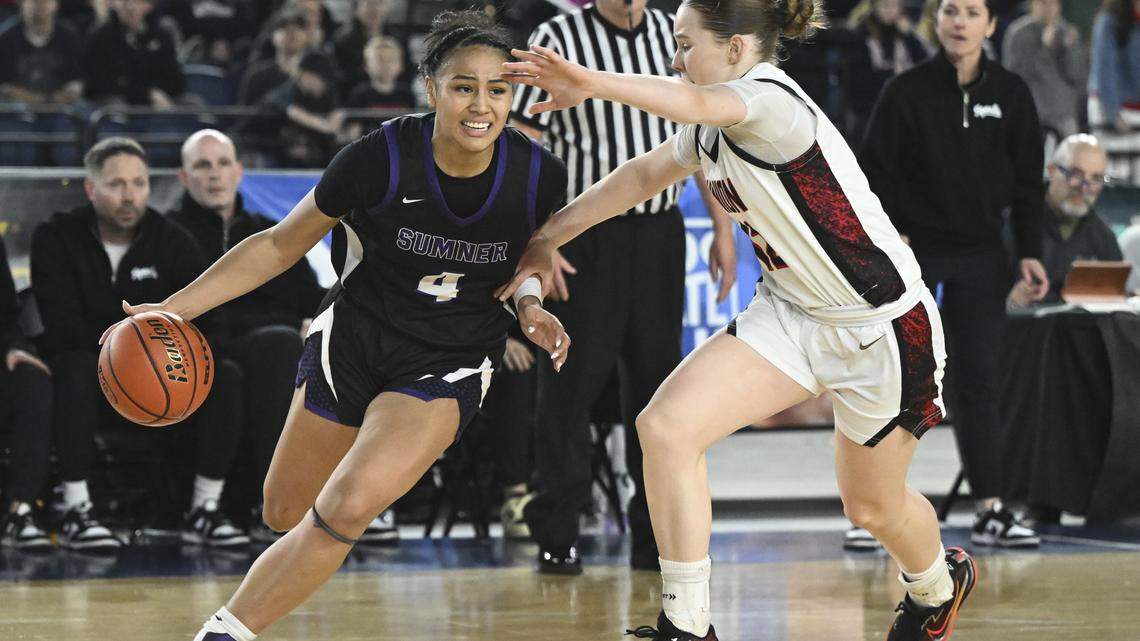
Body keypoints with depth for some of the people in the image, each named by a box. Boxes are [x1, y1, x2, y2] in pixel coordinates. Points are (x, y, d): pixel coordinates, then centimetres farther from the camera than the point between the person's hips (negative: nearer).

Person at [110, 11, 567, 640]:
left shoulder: (540, 176, -15)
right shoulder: (381, 159, -21)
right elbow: (280, 245, -9)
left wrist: (528, 305, -12)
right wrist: (172, 309, -15)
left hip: (448, 364, -1)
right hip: (354, 336, 1)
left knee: (344, 511, -22)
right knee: (284, 514, 13)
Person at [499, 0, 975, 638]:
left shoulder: (770, 97, -25)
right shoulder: (712, 128, 2)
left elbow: (697, 103, -47)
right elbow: (644, 174, 17)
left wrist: (589, 82, -60)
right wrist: (546, 238, 20)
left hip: (884, 323, -8)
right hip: (790, 314, 8)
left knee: (873, 506, 12)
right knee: (666, 425, -13)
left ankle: (938, 582, 48)